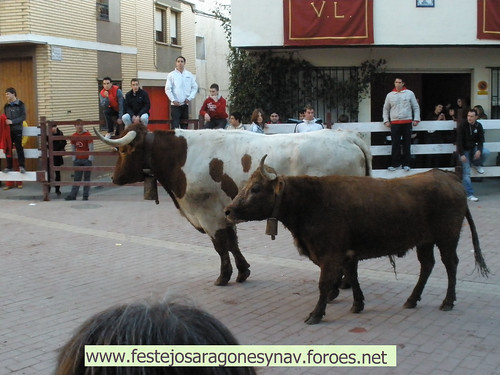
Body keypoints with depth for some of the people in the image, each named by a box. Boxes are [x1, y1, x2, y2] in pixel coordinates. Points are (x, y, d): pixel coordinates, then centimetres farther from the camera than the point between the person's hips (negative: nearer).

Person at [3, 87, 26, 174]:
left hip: (17, 130, -5)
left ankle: (22, 166, -3)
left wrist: (12, 121, -17)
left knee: (19, 147, -6)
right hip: (8, 130, 5)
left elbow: (23, 117, -8)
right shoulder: (6, 106, 14)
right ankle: (9, 167, 10)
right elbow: (4, 117, 21)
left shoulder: (20, 104, -1)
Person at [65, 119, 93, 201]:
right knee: (77, 178, 4)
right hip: (77, 160, 3)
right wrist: (74, 159, 5)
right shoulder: (73, 136, 5)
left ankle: (85, 196, 6)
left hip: (86, 160, -3)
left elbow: (91, 148, -5)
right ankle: (73, 195, 3)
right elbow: (73, 149, 12)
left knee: (87, 178, 2)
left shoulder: (87, 135, -6)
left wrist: (90, 159, -9)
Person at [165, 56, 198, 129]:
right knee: (175, 126, -9)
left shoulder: (189, 75, 9)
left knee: (184, 125, 6)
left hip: (185, 104, 3)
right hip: (175, 104, -3)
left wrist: (189, 98, -3)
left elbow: (195, 87, 9)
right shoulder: (171, 75, 2)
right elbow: (168, 89, -1)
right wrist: (173, 100, -10)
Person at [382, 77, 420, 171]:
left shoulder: (409, 93, 5)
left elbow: (416, 107, 8)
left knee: (407, 143, 3)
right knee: (395, 144, -2)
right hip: (394, 123, 1)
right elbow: (386, 109, 15)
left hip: (407, 122, -1)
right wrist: (386, 120, 6)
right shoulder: (390, 95, 8)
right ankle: (396, 163, 5)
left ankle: (406, 163, 9)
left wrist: (416, 119, -1)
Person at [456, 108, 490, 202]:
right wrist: (462, 154, -22)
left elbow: (481, 140, -1)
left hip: (473, 148, 4)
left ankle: (476, 164, 4)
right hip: (464, 150, -4)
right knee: (466, 173, -11)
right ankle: (469, 194, -6)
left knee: (486, 152, -27)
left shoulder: (478, 126, -1)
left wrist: (479, 150, -21)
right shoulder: (462, 125, -14)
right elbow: (459, 141, -16)